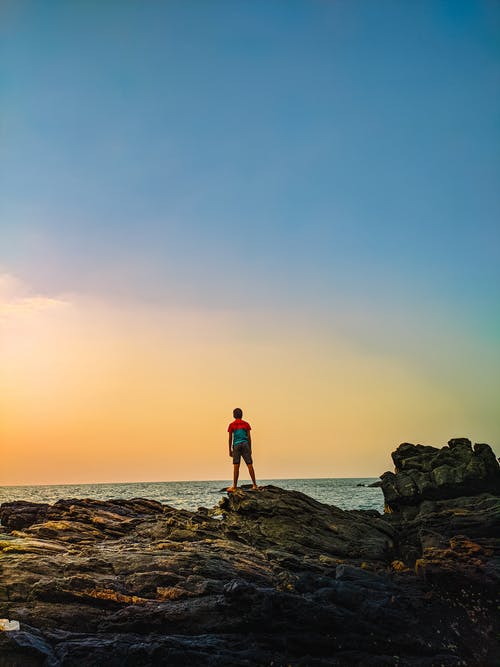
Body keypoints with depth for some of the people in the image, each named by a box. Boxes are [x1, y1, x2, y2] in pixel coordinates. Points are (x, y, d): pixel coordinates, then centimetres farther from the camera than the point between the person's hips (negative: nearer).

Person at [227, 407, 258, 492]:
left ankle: (234, 486, -2)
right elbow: (249, 437, 6)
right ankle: (254, 485, 0)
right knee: (249, 465, 1)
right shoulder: (246, 424, 7)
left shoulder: (232, 425, 4)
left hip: (236, 445, -1)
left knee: (236, 466, -2)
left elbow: (230, 438, 3)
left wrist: (230, 450, 8)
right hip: (245, 444, 1)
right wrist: (250, 449, 11)